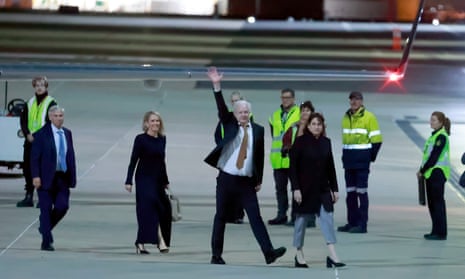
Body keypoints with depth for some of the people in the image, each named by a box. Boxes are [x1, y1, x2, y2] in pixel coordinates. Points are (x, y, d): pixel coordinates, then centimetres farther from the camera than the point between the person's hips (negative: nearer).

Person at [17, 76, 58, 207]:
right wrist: (27, 134, -6)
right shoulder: (30, 103, 14)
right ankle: (28, 197, 13)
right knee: (27, 168, 6)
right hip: (30, 141, 6)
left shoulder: (51, 103, -2)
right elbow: (23, 120, 10)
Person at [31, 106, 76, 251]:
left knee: (62, 206, -4)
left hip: (62, 178, 4)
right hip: (46, 178, -4)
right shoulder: (41, 134, -6)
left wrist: (72, 176, 8)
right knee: (46, 209, -1)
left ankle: (45, 228, 22)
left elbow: (71, 155, 13)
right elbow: (34, 156, -9)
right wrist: (35, 176, -17)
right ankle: (46, 241, 5)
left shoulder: (67, 133, 10)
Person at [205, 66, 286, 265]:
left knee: (255, 217, -6)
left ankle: (268, 252, -14)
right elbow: (221, 108, -10)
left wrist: (259, 180, 6)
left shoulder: (257, 130, 7)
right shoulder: (229, 124, 5)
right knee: (220, 217, 5)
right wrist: (217, 86, -24)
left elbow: (260, 156, 9)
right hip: (226, 179, 0)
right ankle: (216, 255, 12)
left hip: (246, 182, 0)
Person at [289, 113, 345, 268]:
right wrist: (295, 188, -15)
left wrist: (334, 188, 10)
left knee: (327, 218, -6)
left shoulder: (326, 142, 6)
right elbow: (293, 166, -8)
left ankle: (332, 256, -10)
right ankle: (299, 255, 19)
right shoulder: (301, 142, -7)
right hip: (305, 189, -4)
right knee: (302, 220, 6)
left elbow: (330, 167, 11)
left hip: (323, 189, 4)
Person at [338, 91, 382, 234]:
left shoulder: (369, 117, -7)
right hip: (348, 160, 7)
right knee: (350, 192, 10)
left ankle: (362, 224, -6)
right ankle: (352, 221, 17)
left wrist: (370, 157, -7)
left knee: (362, 191, -6)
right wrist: (346, 155, 13)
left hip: (362, 161, -7)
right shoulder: (346, 117, 13)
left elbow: (377, 140, -8)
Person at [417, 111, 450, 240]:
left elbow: (434, 157, -18)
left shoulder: (441, 137, -13)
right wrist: (422, 170, 8)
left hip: (438, 172, -10)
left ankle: (440, 233, -5)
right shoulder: (434, 135, 16)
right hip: (432, 173, 10)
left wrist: (422, 170, -12)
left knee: (438, 202, -7)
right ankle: (436, 231, 16)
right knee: (432, 202, 11)